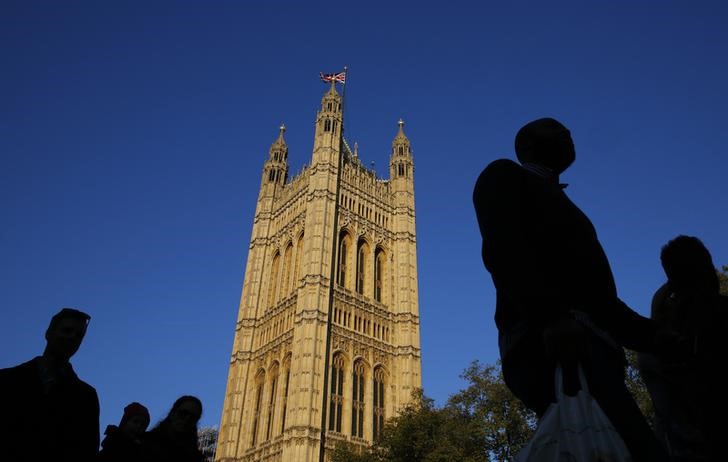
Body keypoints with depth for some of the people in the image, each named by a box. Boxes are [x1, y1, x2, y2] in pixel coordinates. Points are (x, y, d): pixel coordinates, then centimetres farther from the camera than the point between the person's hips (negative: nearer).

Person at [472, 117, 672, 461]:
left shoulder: (557, 203, 35)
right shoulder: (504, 176, 11)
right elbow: (501, 251, -10)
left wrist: (654, 337, 23)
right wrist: (552, 315, -25)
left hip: (584, 342, 9)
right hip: (545, 343, -9)